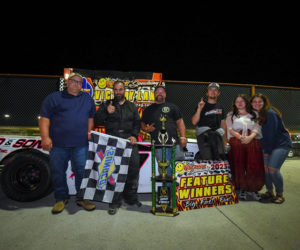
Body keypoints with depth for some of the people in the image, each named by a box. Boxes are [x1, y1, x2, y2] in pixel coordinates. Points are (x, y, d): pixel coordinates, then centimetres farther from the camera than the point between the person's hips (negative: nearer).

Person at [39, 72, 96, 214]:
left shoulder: (88, 99, 15)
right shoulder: (54, 98, 6)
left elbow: (91, 117, 20)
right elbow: (44, 118, 0)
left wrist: (89, 132, 7)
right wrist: (45, 137, -10)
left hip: (80, 144, 1)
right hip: (58, 144, -1)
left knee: (82, 172, 4)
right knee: (58, 172, 8)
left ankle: (82, 198, 22)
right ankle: (61, 198, 27)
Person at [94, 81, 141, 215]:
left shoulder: (131, 106, 19)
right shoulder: (106, 105, 14)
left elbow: (137, 122, 12)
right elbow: (97, 120, 6)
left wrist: (134, 135, -4)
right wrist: (106, 112, -11)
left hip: (129, 140, 2)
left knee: (134, 166, -1)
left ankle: (131, 197, 18)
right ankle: (115, 200, 10)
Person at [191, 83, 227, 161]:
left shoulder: (220, 107, 17)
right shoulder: (202, 106, 2)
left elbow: (223, 123, 19)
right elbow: (194, 122, -7)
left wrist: (225, 139, 16)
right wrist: (199, 109, -19)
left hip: (217, 135, 5)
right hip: (203, 135, -5)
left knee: (221, 157, -3)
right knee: (207, 159, -13)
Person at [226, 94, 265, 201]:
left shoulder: (254, 114, 18)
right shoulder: (231, 115, 15)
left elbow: (257, 128, 6)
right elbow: (230, 129, 2)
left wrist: (250, 137, -15)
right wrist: (240, 137, -16)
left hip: (252, 143, 1)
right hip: (237, 143, -1)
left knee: (254, 167, -4)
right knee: (238, 166, -4)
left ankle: (252, 189, 12)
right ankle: (241, 189, 10)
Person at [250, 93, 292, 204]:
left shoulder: (270, 113, -17)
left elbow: (271, 133, -18)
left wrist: (267, 151, -13)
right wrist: (264, 150, 1)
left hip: (282, 144, -6)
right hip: (268, 145, 7)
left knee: (273, 169, -15)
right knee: (264, 168, -2)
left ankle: (280, 194, 7)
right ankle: (269, 192, 17)